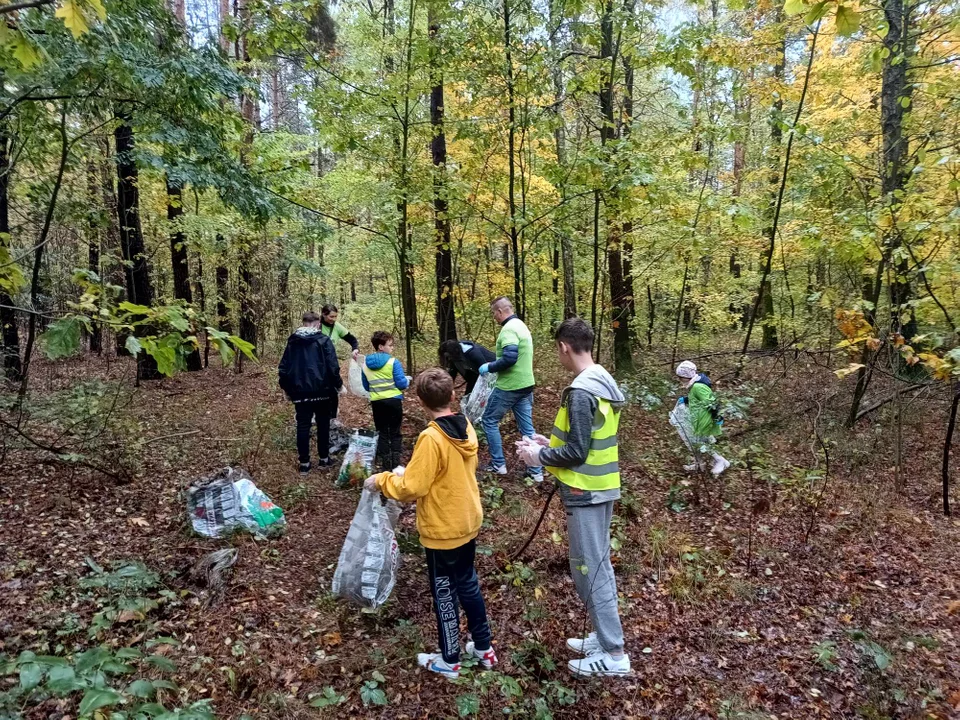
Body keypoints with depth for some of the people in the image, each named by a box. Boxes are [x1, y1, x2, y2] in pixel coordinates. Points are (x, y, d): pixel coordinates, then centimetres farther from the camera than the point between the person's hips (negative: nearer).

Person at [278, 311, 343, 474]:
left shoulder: (292, 341, 7)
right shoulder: (323, 340, -6)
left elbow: (284, 367, 9)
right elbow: (333, 366, -12)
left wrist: (286, 387, 19)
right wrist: (338, 383, 2)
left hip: (300, 391, 3)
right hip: (321, 390, -3)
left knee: (302, 426, 6)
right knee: (323, 424, 12)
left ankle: (304, 463, 9)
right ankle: (323, 458, 19)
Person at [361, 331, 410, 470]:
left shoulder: (366, 363, 4)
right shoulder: (393, 362, -12)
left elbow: (366, 387, 13)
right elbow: (401, 384, -12)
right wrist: (407, 382, 9)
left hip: (376, 402, 4)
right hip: (393, 400, -4)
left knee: (382, 433, 13)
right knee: (395, 433, 8)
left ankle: (385, 464, 14)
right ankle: (395, 463, 7)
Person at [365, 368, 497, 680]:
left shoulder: (431, 438, -26)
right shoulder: (467, 427, -3)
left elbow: (411, 488, -23)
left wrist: (381, 480, -7)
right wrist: (411, 471, 13)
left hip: (443, 530, -7)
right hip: (468, 522, 7)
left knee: (444, 595, 11)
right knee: (468, 585, 23)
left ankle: (449, 661, 29)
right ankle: (484, 648, 37)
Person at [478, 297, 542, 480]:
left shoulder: (508, 329, -17)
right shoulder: (521, 325, 14)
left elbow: (509, 358, -28)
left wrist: (489, 367, -14)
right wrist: (495, 365, 19)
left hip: (509, 387, -9)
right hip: (526, 385, 9)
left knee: (489, 421, 8)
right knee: (527, 428, 11)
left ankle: (498, 464, 13)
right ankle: (536, 470, 13)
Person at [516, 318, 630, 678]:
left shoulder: (581, 392, -23)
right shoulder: (604, 383, 7)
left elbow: (576, 453, -23)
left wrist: (540, 455, -9)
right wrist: (552, 443, 14)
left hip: (586, 492, -10)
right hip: (602, 487, 10)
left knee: (588, 569, 2)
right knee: (599, 564, 19)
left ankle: (614, 654, 14)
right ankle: (604, 636, 32)